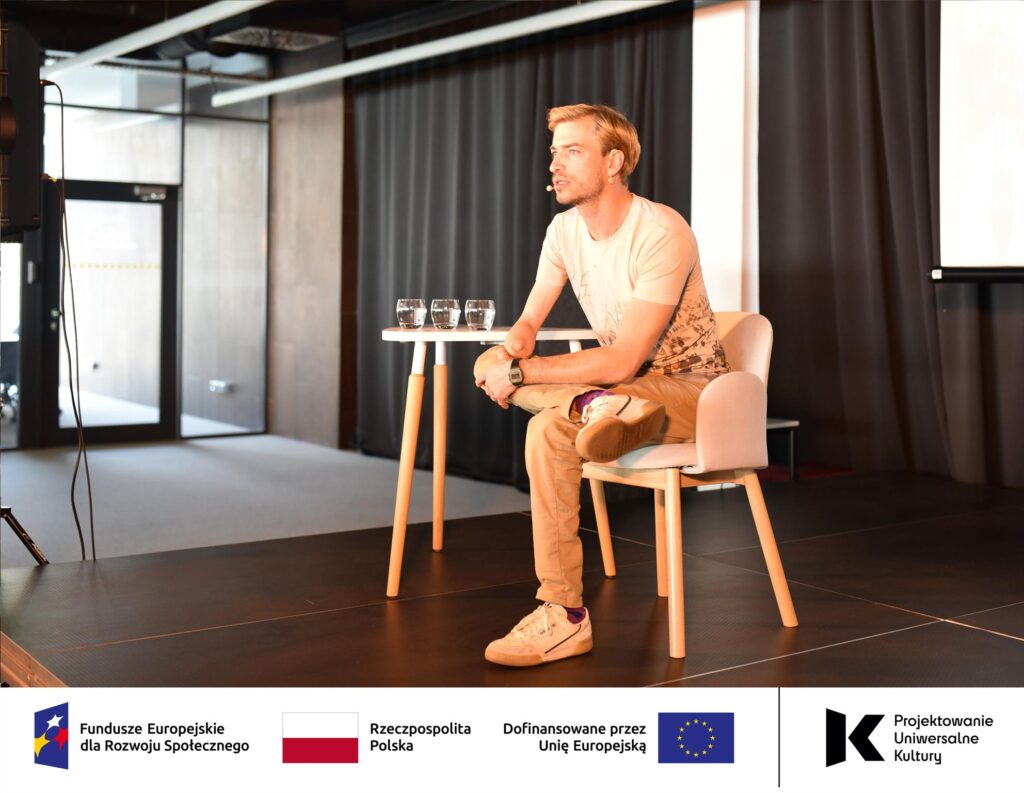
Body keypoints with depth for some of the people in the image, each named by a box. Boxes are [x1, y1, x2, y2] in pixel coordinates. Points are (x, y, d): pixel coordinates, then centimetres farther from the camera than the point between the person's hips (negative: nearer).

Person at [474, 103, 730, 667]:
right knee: (494, 367, -12)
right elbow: (529, 323, 4)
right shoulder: (565, 229, 1)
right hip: (626, 383, 7)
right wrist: (507, 352, -21)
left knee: (551, 429, -32)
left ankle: (564, 616, -27)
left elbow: (623, 361, -27)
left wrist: (519, 374, -28)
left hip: (690, 389, -7)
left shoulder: (661, 233, -23)